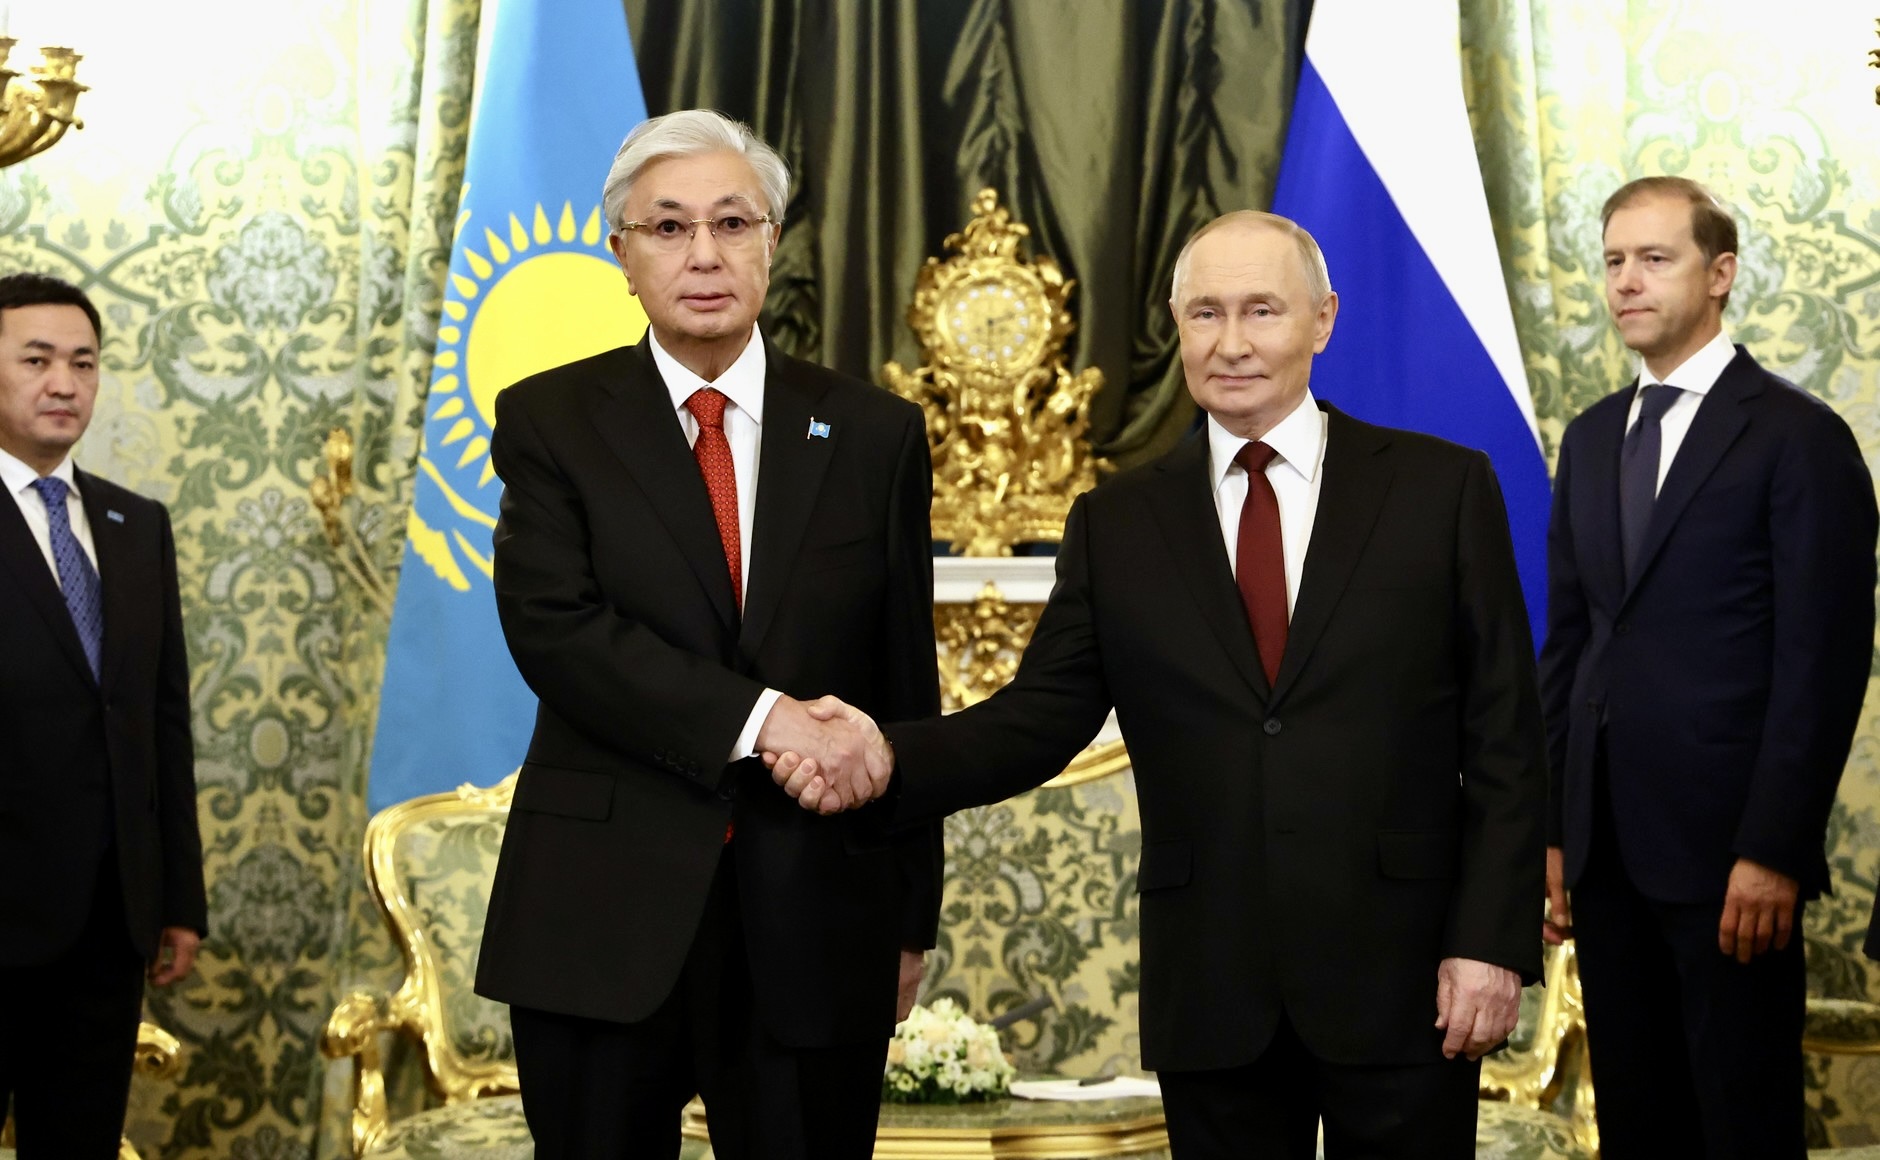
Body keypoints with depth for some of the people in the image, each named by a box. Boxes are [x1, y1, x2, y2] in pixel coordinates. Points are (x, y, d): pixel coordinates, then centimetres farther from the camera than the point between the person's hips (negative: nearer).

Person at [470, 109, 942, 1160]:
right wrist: (760, 718, -21)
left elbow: (907, 686, 8)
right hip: (602, 919, -1)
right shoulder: (552, 421, 3)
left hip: (814, 925, 1)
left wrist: (912, 917, 9)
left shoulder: (875, 435, 7)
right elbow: (553, 626, -12)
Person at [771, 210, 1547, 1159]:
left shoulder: (1444, 489, 1)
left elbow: (1503, 741, 0)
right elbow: (1041, 717, 3)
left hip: (1401, 978, -2)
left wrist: (1493, 940, -7)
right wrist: (889, 760, -15)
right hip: (1209, 998, 2)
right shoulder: (1117, 526, 8)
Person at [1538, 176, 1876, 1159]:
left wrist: (1772, 854, -16)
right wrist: (1552, 829, 10)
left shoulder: (1800, 438, -6)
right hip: (1606, 845, 6)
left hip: (1724, 848, -6)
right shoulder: (1591, 439, 14)